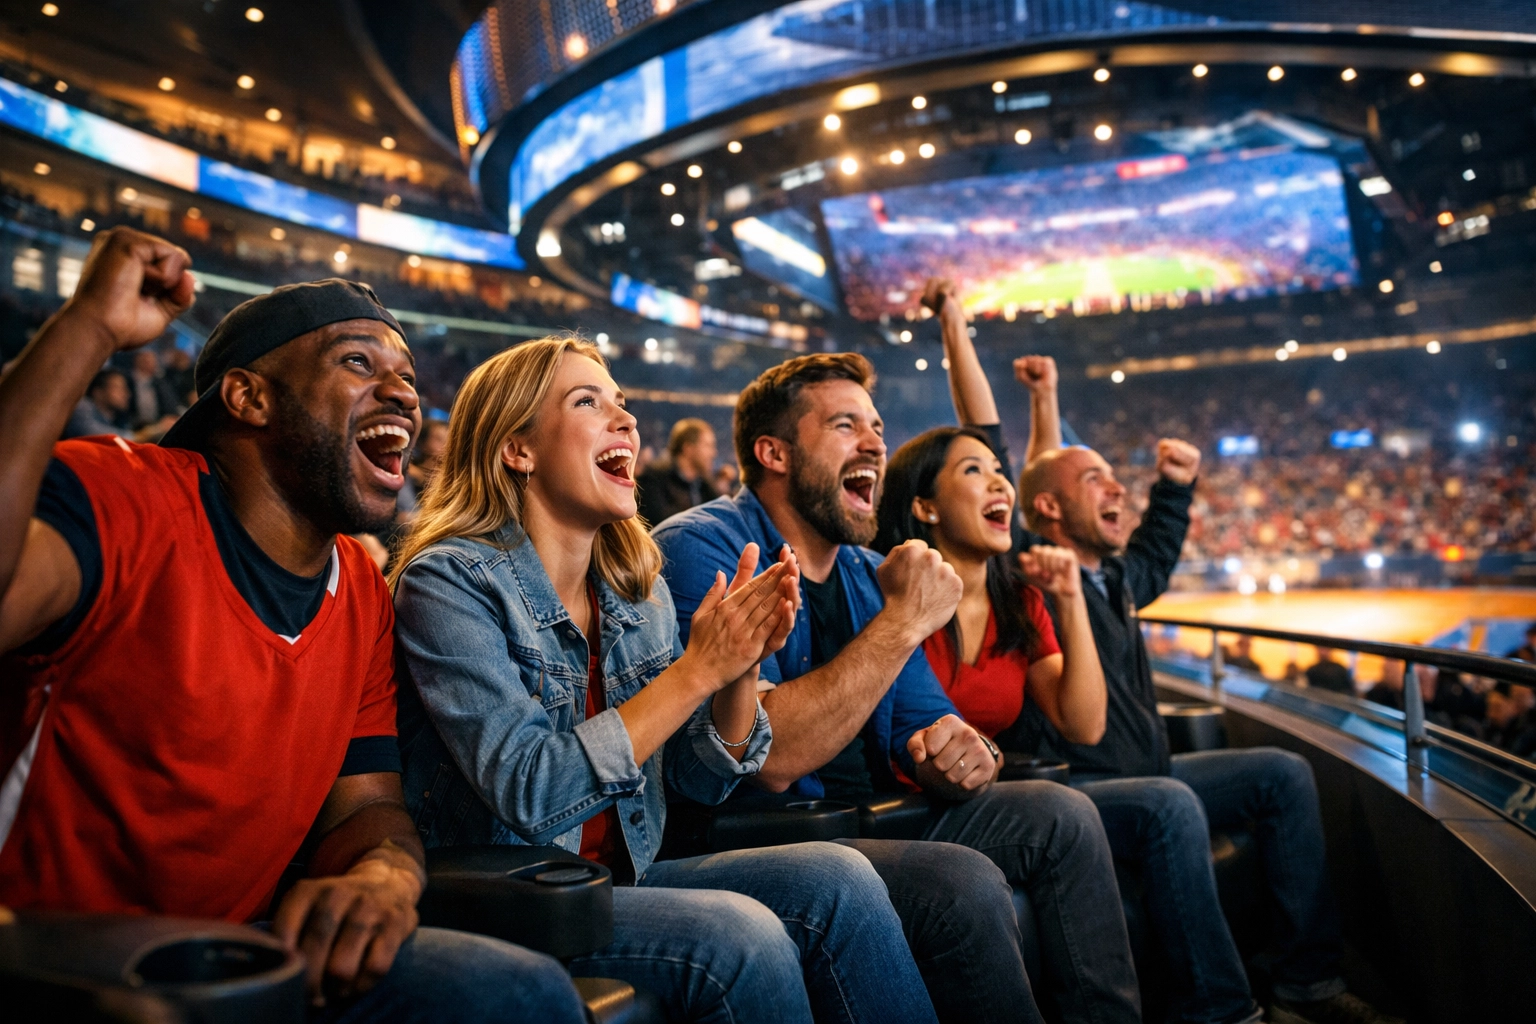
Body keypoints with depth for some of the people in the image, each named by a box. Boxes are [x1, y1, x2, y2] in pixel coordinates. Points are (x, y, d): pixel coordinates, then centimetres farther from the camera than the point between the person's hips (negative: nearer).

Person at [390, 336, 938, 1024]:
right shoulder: (449, 580, -13)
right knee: (737, 933, -28)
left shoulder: (636, 583, 6)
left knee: (836, 879, -16)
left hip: (625, 878, 6)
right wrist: (697, 668, -24)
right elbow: (529, 794, -23)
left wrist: (743, 665, -12)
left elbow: (702, 780, 7)